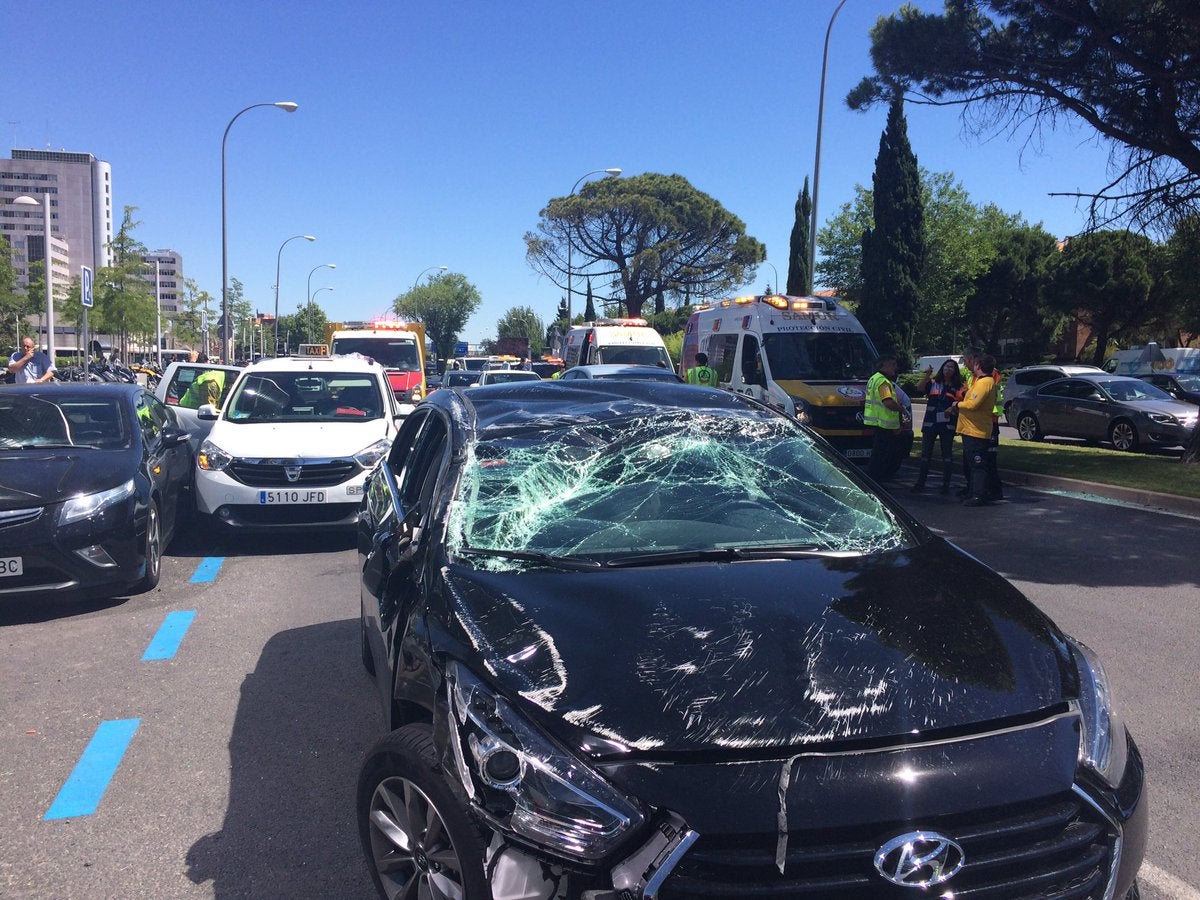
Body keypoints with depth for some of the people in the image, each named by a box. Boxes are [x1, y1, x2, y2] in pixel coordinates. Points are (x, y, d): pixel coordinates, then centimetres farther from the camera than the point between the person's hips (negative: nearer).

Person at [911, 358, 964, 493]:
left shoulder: (957, 387, 4)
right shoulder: (933, 382, 6)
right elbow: (920, 390, -8)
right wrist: (926, 376, -17)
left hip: (947, 425, -1)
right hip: (930, 423, 1)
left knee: (947, 455, 5)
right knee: (926, 454, 5)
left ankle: (946, 484, 11)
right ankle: (920, 483, 12)